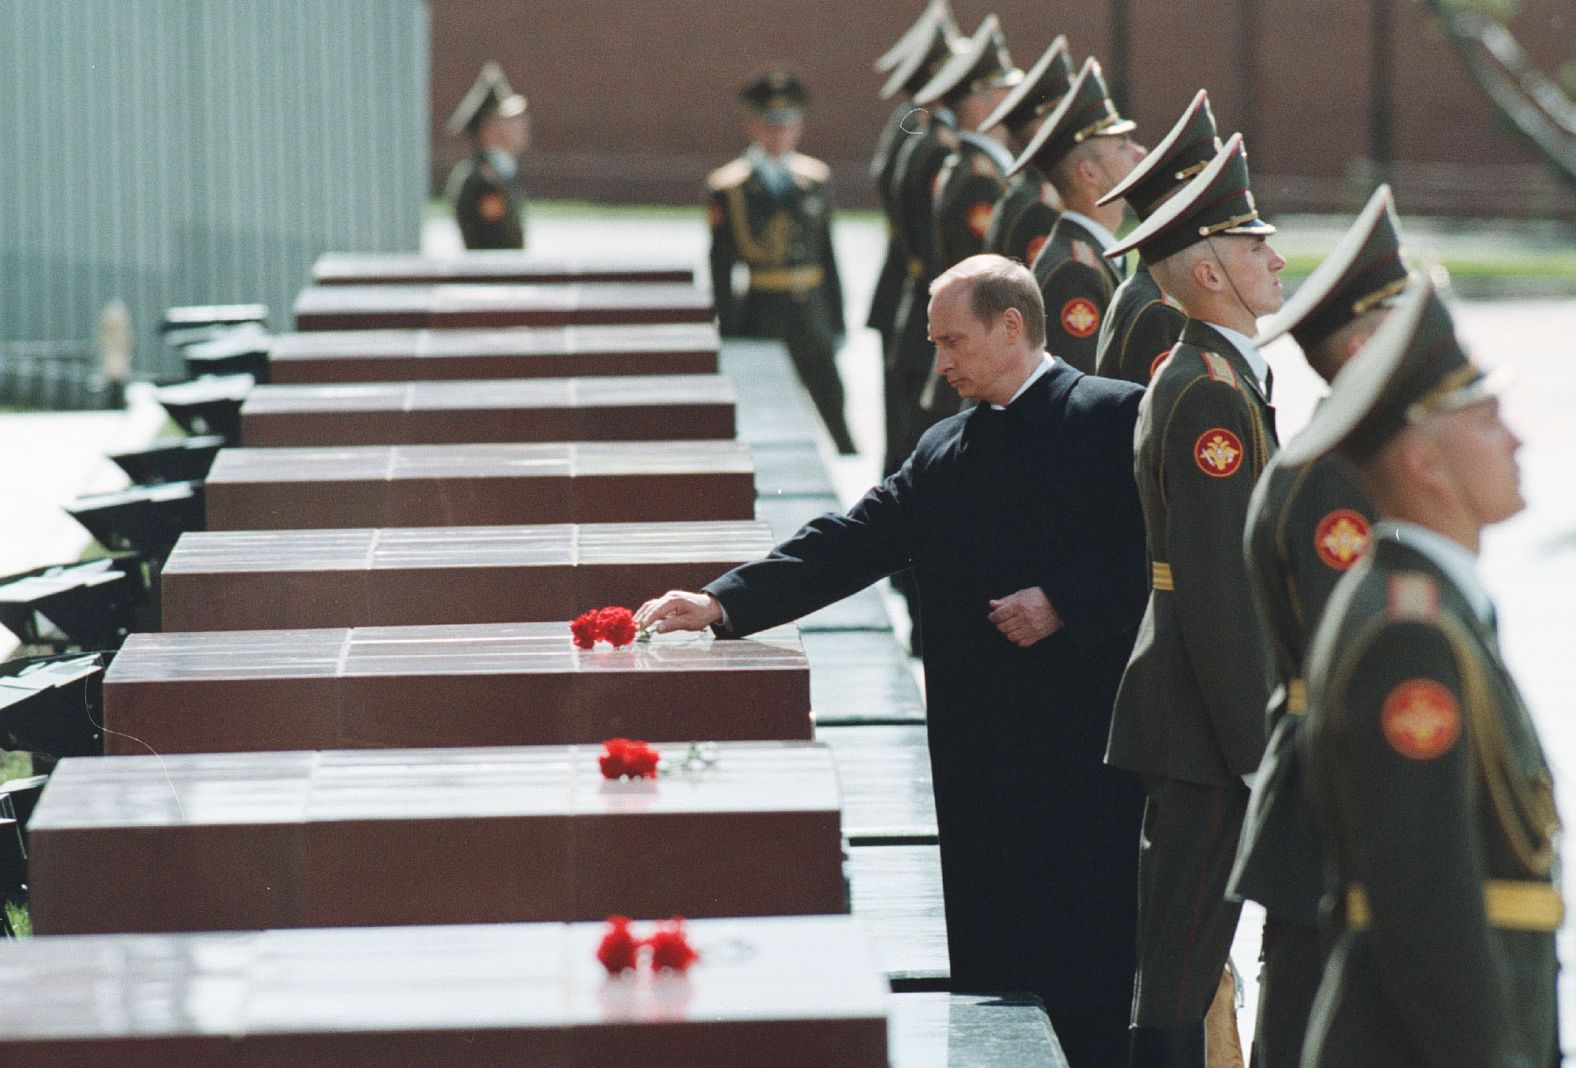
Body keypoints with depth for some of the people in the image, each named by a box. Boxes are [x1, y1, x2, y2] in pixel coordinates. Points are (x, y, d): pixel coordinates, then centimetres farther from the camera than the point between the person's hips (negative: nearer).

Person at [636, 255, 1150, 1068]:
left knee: (1093, 959, -6)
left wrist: (1063, 603, -16)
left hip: (1089, 749, -7)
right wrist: (725, 603, 1)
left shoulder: (1116, 419, -4)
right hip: (982, 754, 7)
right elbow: (851, 544, 10)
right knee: (992, 954, 7)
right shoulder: (944, 451, 16)